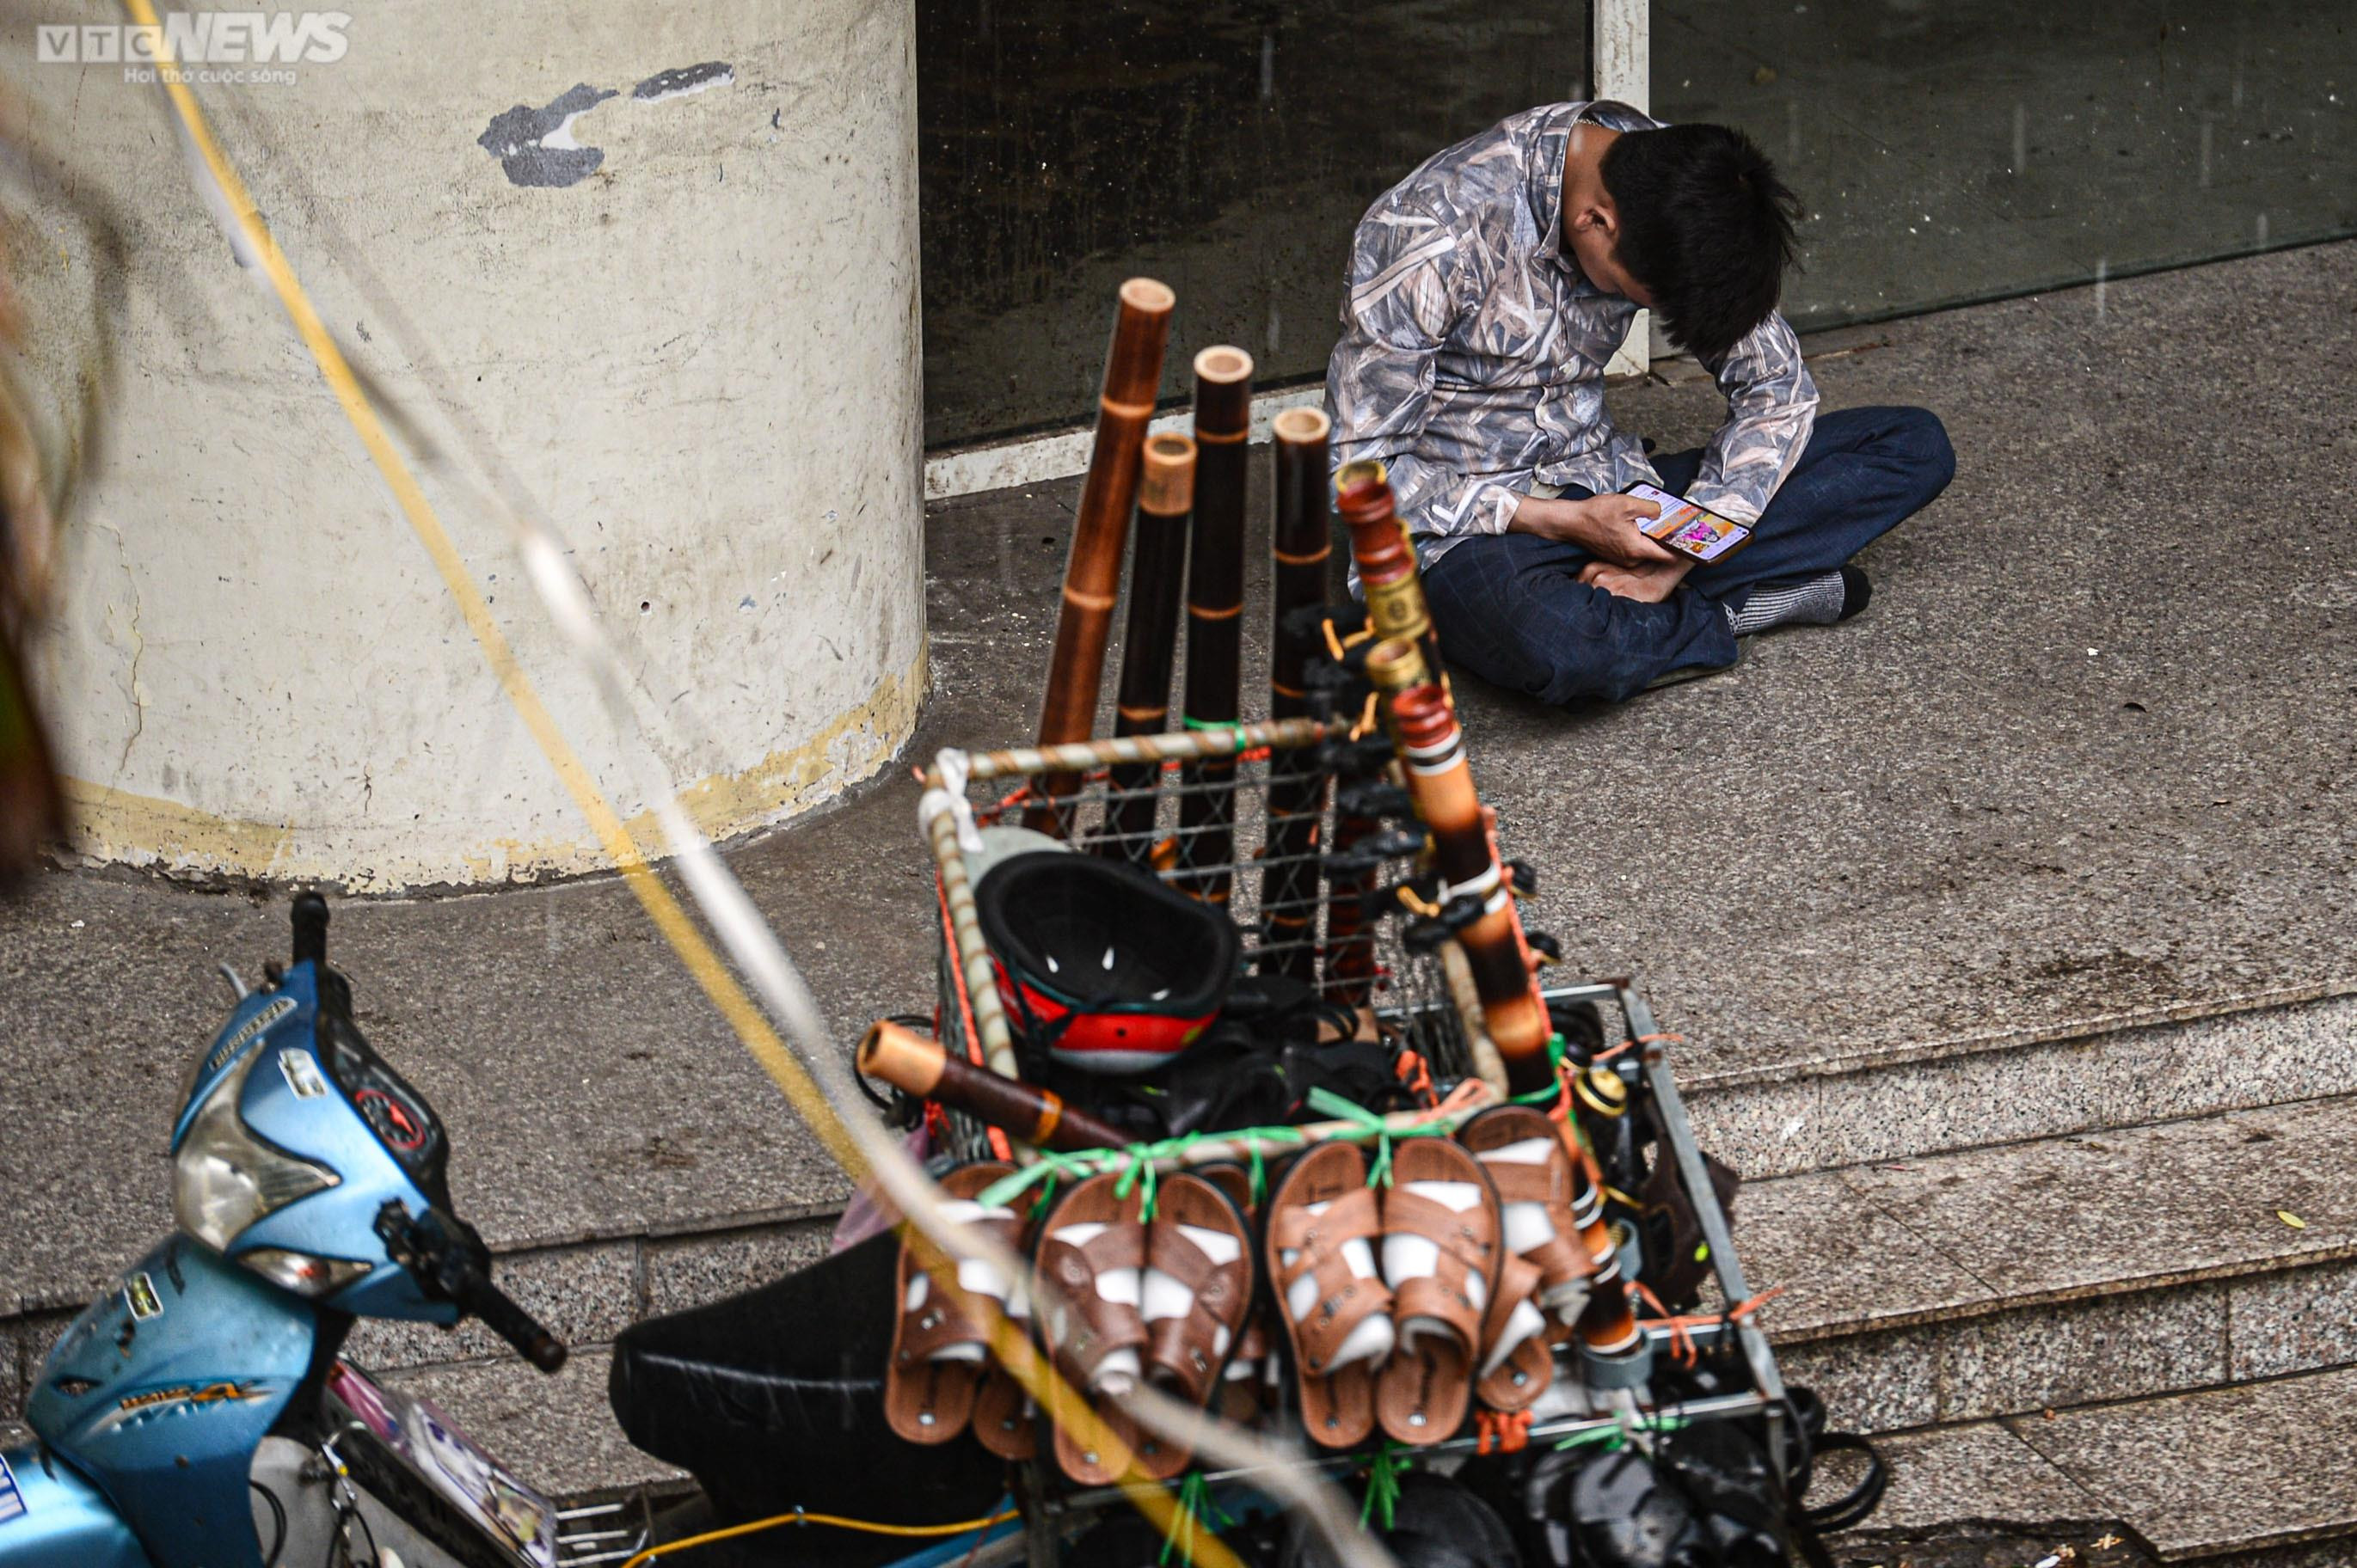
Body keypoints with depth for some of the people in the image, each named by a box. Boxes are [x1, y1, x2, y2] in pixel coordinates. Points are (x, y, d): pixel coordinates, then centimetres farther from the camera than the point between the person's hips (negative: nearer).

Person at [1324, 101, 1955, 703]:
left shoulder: (1666, 188, -8)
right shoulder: (1436, 233, -25)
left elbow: (1774, 387, 1)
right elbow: (1360, 469, -19)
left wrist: (1679, 553, -14)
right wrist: (1563, 523, -25)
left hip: (1599, 488, 6)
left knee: (1917, 446, -4)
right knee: (1554, 643, -43)